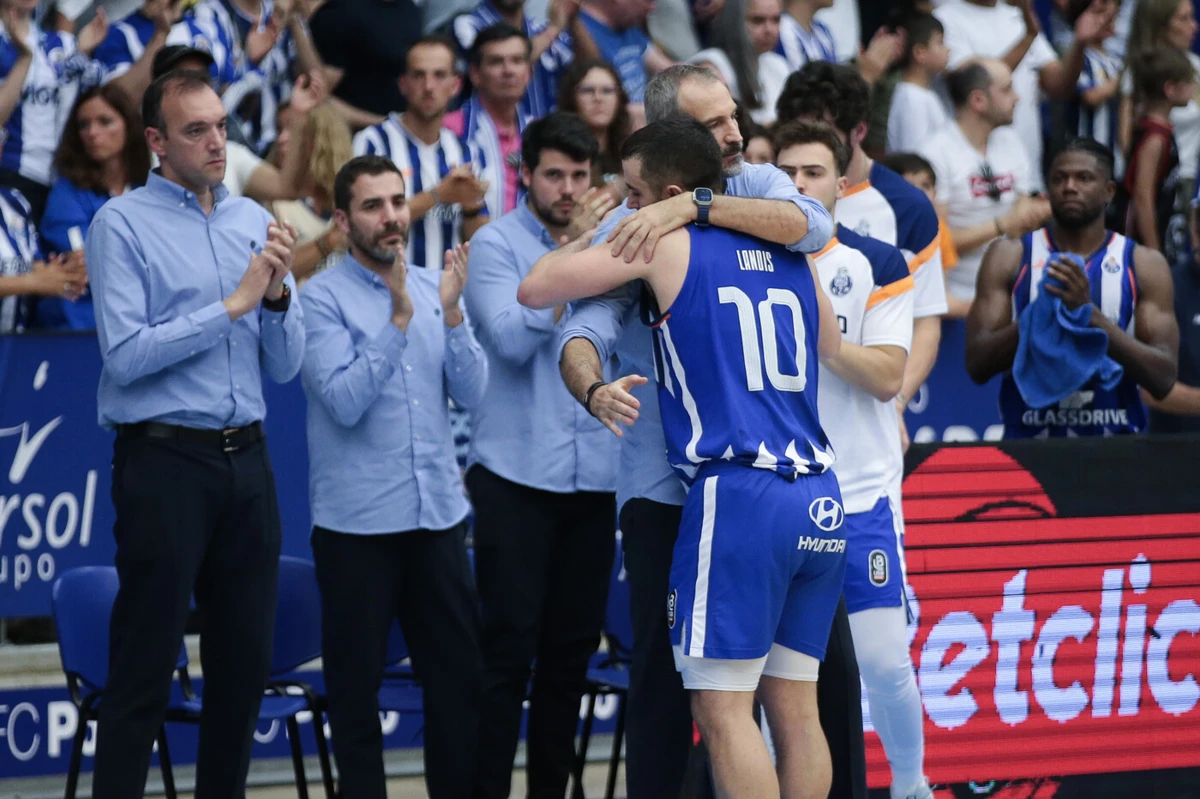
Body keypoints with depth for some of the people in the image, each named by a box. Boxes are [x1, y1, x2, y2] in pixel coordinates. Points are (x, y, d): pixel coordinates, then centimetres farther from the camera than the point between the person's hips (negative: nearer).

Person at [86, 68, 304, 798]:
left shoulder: (254, 222, 11)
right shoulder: (123, 225, -4)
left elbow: (285, 366, 11)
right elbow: (126, 356, -15)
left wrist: (277, 294, -8)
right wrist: (232, 306, -13)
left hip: (245, 463, 6)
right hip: (164, 459, -6)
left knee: (246, 657, 9)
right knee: (144, 665, -5)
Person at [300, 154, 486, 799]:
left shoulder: (435, 288, 8)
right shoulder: (323, 298, -6)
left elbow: (471, 393, 1)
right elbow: (345, 401, -16)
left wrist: (451, 315, -13)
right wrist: (399, 318, -22)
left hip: (437, 514, 4)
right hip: (356, 521, -4)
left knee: (458, 673, 7)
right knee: (356, 684, 3)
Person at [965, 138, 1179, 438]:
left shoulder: (1144, 265, 6)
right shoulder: (1009, 257, 7)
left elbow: (1163, 379, -4)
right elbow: (977, 365, -1)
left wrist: (1090, 313, -14)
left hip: (1115, 440, 1)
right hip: (1029, 438, -1)